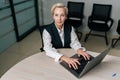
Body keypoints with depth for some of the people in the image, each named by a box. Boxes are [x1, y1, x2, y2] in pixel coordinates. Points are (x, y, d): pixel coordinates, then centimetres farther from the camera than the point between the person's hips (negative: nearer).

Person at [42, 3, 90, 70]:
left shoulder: (70, 27, -4)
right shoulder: (47, 30, -17)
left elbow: (74, 42, -3)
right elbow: (48, 49, -29)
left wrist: (79, 49, -26)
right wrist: (64, 58, -44)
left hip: (68, 56, 3)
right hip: (54, 59, -2)